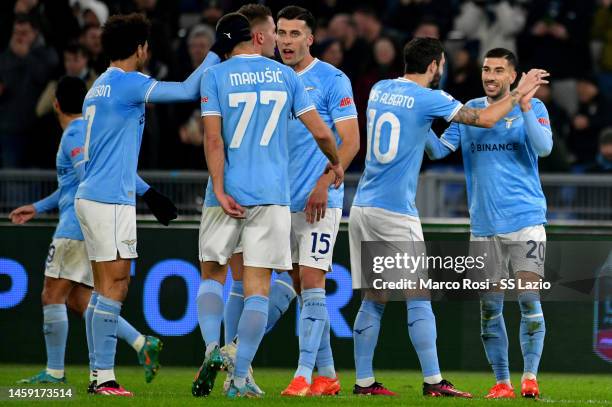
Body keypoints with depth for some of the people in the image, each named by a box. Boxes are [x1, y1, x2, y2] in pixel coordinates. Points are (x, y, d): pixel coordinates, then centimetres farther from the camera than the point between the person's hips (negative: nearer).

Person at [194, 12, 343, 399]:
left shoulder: (215, 76, 1)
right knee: (258, 287, 1)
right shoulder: (285, 75, 7)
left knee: (212, 275, 12)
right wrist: (336, 164, 24)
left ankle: (212, 348, -12)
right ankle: (240, 377, -5)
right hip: (272, 194, 1)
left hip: (228, 193, -1)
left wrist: (219, 190, -10)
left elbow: (213, 138, -9)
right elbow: (320, 132, 6)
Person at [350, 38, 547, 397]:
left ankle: (364, 381, 7)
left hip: (362, 207, 7)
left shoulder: (380, 89, 12)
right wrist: (520, 93, 13)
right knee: (418, 297, -2)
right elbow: (484, 118, -1)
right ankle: (433, 382, -4)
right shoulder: (427, 99, -8)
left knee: (373, 300, 9)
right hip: (396, 212, -7)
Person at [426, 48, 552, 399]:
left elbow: (544, 147, -14)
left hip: (526, 220, -3)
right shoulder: (469, 110, 10)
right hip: (484, 224, 3)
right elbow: (439, 149, 6)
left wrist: (525, 108, -24)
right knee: (490, 307, 3)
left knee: (529, 299, -11)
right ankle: (502, 382, 11)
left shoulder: (532, 107, 1)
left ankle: (530, 377, -2)